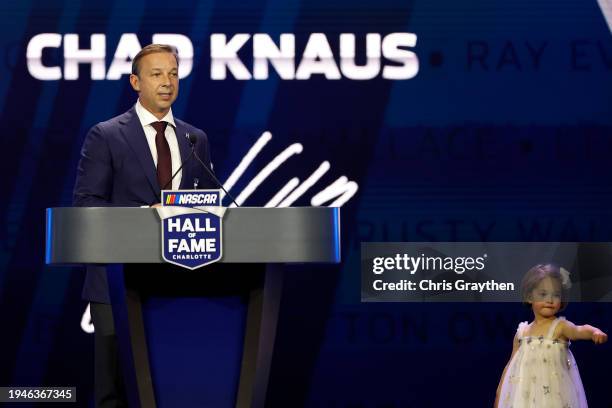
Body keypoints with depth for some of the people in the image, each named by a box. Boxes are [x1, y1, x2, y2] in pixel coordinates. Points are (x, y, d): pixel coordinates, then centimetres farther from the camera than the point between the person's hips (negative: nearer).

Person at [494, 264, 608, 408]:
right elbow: (511, 364, 17)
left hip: (554, 394, -4)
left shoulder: (560, 326, -4)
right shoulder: (522, 332, 10)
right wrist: (500, 393, 17)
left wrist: (594, 332, -47)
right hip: (524, 394, 4)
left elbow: (579, 331, -25)